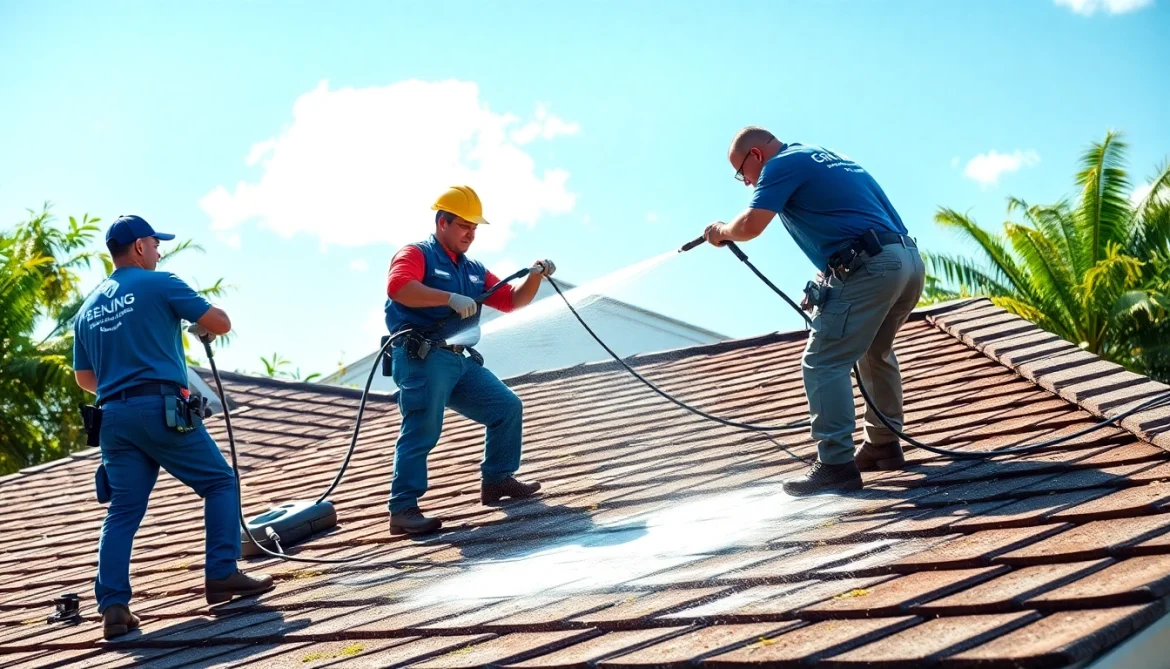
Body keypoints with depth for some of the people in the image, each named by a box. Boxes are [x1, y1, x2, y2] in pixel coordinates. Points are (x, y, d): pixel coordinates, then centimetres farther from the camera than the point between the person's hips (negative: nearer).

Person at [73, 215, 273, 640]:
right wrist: (204, 329, 23)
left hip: (114, 416, 6)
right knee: (220, 482, 8)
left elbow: (84, 378, 22)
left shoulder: (88, 309, 19)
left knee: (122, 511, 5)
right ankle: (221, 576, 2)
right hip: (163, 409, -6)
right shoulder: (158, 284, 1)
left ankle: (113, 606, -6)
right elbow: (220, 323, 0)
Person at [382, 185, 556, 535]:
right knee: (421, 431, -17)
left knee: (508, 407, 11)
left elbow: (510, 301, 21)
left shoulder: (474, 270, 23)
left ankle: (497, 479, 24)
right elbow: (397, 287, -23)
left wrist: (535, 276, 3)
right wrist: (451, 298, -28)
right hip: (421, 359, -8)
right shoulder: (416, 254, -2)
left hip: (460, 361, 8)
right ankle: (403, 509, -17)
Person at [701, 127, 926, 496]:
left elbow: (751, 225, -11)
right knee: (874, 352, 28)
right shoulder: (823, 157, 28)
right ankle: (884, 444, 33)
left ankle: (836, 464, -13)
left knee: (823, 363, -7)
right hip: (910, 260, 10)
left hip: (868, 267, -10)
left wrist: (721, 231, 9)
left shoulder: (782, 164, 1)